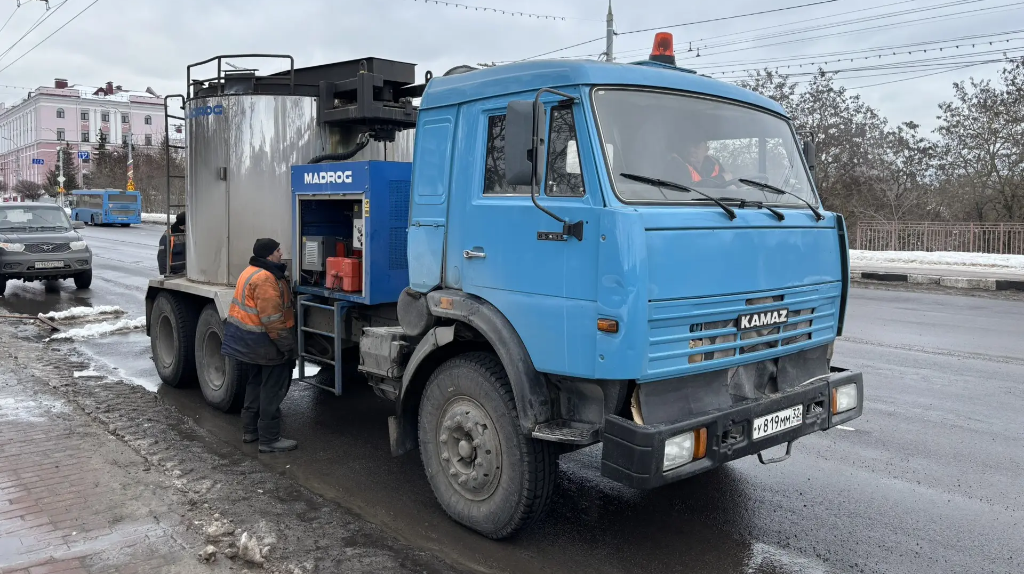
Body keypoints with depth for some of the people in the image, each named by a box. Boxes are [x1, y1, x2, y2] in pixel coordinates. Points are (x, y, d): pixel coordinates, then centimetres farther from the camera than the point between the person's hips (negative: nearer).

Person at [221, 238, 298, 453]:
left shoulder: (252, 271, 12)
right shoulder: (265, 278, -22)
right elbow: (271, 318, -26)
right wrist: (287, 345, -21)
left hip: (247, 339, 11)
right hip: (263, 341, -11)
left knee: (256, 383, 21)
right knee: (273, 389, -3)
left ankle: (250, 429, 31)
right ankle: (269, 439, 1)